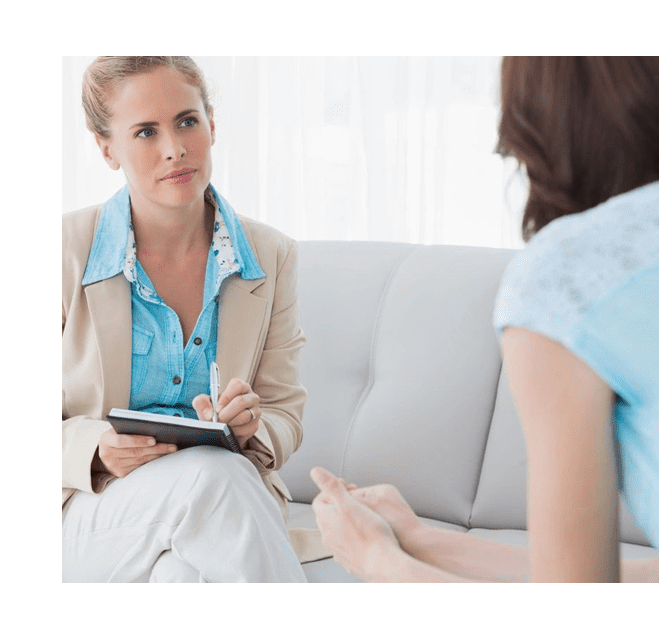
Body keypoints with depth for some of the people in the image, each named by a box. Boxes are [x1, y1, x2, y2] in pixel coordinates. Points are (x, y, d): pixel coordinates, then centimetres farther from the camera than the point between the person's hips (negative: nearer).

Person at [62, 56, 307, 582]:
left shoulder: (272, 256, 5)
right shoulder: (67, 252, -5)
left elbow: (285, 415, 8)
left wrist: (250, 427, -16)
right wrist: (95, 447, -22)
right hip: (95, 511, -1)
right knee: (211, 475, -33)